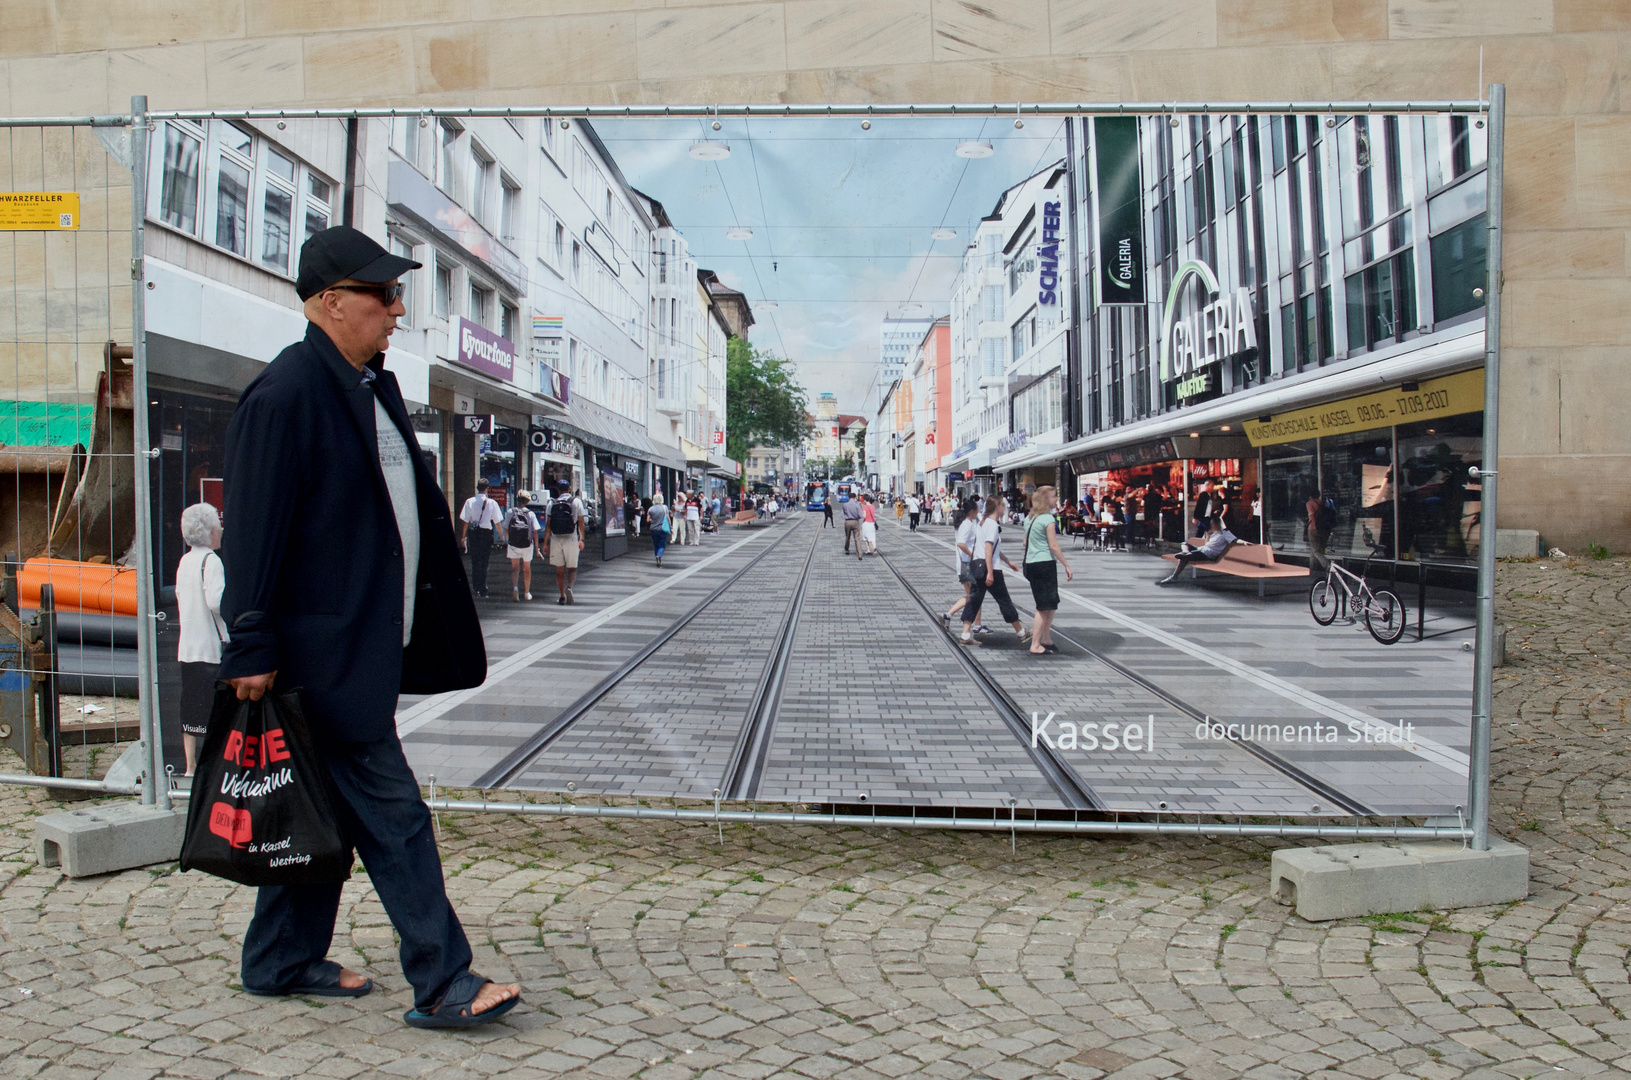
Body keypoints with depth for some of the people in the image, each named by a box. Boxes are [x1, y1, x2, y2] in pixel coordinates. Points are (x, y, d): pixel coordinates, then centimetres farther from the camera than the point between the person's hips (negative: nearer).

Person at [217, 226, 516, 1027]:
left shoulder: (375, 386, 15)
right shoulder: (285, 393, -14)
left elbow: (414, 504, 21)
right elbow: (253, 531, -17)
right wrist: (252, 650, -17)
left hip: (368, 643, 10)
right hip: (324, 648, -10)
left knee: (330, 807, 17)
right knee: (392, 814, -5)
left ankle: (283, 962, 31)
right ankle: (442, 984, 4)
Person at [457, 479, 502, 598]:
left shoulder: (469, 501, -3)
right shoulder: (492, 503, -7)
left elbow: (464, 521, -1)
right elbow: (497, 521, -4)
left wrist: (462, 536, 9)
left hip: (473, 534, 1)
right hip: (486, 533, -1)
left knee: (475, 561, 13)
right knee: (484, 562, 7)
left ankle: (476, 587, 11)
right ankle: (483, 589, 6)